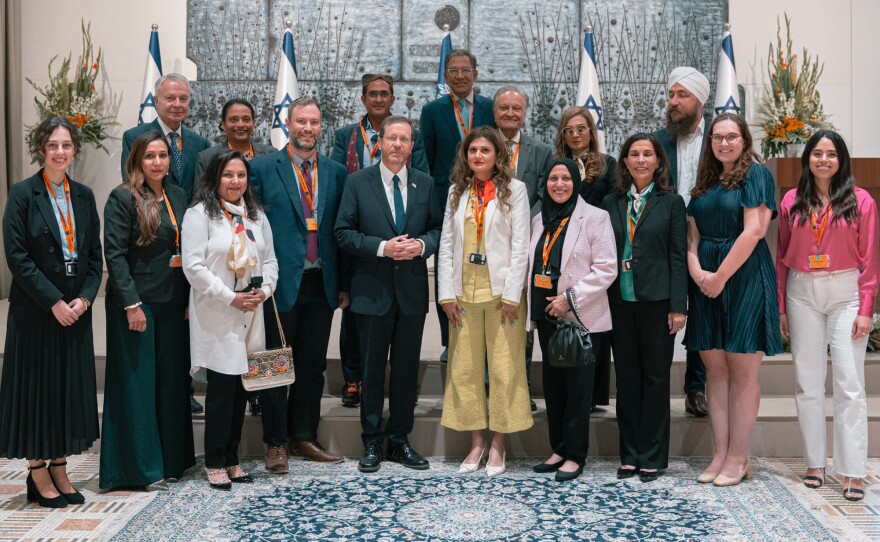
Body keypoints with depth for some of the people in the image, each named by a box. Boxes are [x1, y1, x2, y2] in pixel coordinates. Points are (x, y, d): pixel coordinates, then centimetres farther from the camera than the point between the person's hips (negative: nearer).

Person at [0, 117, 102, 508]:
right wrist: (54, 301, -15)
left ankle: (59, 469, 19)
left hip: (76, 309, 5)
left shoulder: (83, 196, 9)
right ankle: (37, 474, 13)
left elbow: (95, 255, 9)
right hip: (35, 309, -5)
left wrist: (84, 298, -5)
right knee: (38, 386, 2)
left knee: (71, 387, 8)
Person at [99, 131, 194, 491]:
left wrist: (188, 300, 6)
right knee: (136, 384, 2)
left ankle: (171, 461, 22)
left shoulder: (178, 196, 10)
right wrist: (131, 304, -17)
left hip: (172, 304, 6)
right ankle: (141, 466, 12)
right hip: (135, 303, -6)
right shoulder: (122, 198, -7)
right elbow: (114, 254, -12)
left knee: (172, 381, 11)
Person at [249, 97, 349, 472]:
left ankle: (304, 438, 25)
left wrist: (344, 284, 6)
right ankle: (275, 444, 16)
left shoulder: (335, 172, 9)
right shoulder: (263, 168, -1)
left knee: (312, 366, 12)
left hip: (322, 284, 4)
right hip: (280, 282, -3)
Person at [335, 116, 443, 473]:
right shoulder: (358, 182, -1)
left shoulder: (425, 183, 7)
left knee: (407, 368, 9)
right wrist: (382, 248, -17)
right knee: (372, 368, 6)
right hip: (373, 290, -2)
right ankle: (372, 443, 18)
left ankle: (400, 440, 22)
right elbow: (343, 232, -4)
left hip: (412, 289, 3)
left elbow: (437, 227, 9)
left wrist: (422, 244, -12)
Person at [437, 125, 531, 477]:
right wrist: (447, 293, 0)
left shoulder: (513, 190, 1)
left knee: (504, 367, 0)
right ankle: (476, 441, 17)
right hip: (464, 292, 4)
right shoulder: (457, 192, 12)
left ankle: (498, 444, 11)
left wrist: (511, 294, -11)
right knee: (464, 367, 6)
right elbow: (446, 244, 9)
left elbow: (520, 245, -4)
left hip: (501, 291, -3)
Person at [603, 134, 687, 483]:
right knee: (626, 378, 8)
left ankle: (652, 458, 12)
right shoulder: (612, 203, 10)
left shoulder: (671, 202, 2)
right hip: (620, 301, 3)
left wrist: (678, 307, -8)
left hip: (656, 300, -3)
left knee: (655, 378, 3)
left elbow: (678, 256, -2)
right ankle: (629, 455, 18)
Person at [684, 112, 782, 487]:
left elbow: (753, 231, -13)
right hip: (706, 280, 6)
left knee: (742, 369, -2)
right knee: (715, 367, 5)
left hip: (744, 278, -6)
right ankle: (720, 454, 11)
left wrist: (720, 277, -12)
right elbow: (692, 232, 10)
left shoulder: (755, 174, -3)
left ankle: (739, 457, 5)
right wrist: (697, 271, -8)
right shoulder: (705, 182, 16)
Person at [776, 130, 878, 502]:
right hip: (802, 294, 3)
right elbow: (782, 258, 8)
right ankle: (814, 464, 18)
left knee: (850, 384, -4)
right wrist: (780, 307, 6)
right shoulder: (791, 202, 6)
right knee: (807, 382, 7)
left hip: (845, 293, -2)